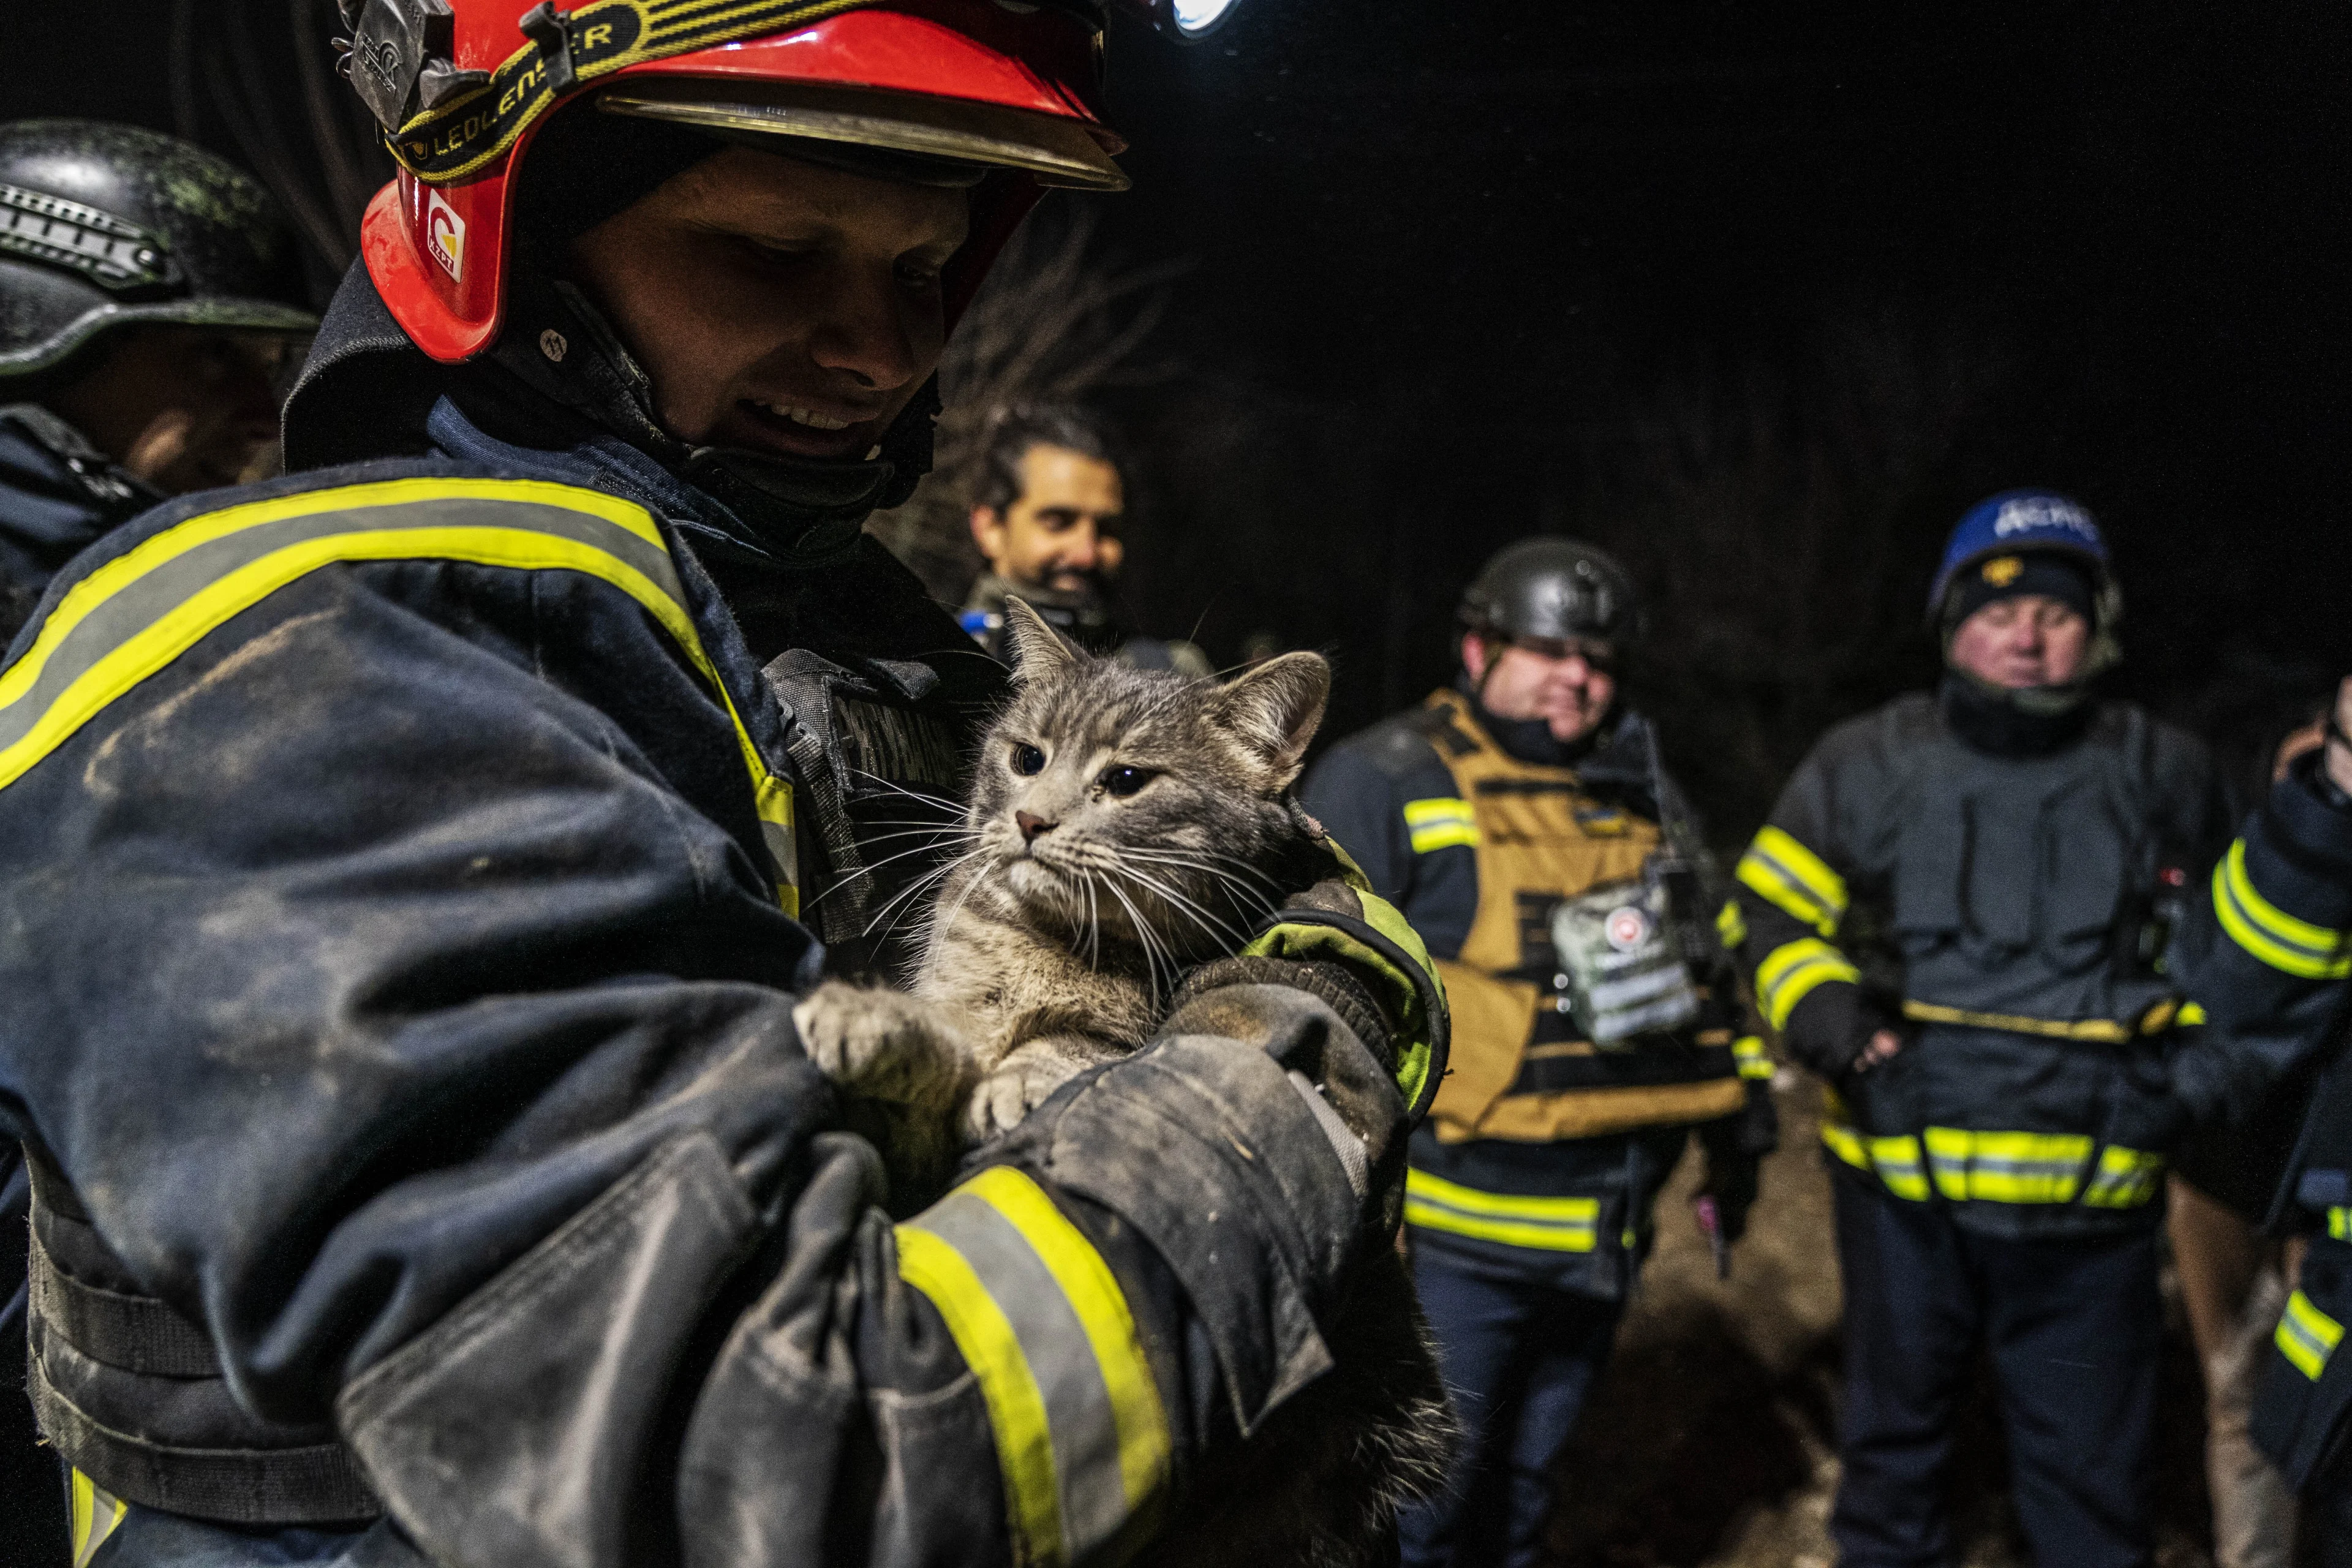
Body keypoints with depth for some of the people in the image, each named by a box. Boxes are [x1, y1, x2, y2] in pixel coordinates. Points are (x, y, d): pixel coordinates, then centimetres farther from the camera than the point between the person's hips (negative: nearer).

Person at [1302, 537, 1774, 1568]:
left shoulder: (1647, 802, 13)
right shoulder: (1388, 784, -9)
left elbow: (1705, 968, 23)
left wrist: (1739, 1122, 21)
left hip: (1604, 1235, 7)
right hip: (1454, 1234, -6)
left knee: (1524, 1485, 20)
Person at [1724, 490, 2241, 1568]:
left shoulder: (2166, 778, 3)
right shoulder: (1865, 767, 0)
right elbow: (1767, 913, 6)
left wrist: (2207, 1052, 2)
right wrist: (1815, 1005, -12)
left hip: (2090, 1207, 0)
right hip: (1901, 1192, 0)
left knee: (2090, 1466, 10)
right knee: (1894, 1429, 18)